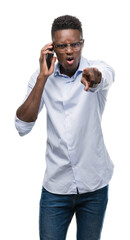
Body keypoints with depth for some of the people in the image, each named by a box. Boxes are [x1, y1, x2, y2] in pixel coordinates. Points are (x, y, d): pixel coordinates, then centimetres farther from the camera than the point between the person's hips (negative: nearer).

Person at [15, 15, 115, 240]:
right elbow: (22, 127, -11)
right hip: (55, 185, 1)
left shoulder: (99, 68, -5)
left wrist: (93, 76, -56)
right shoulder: (42, 77, -1)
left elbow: (105, 77, -31)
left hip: (94, 183, 0)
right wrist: (42, 78, -18)